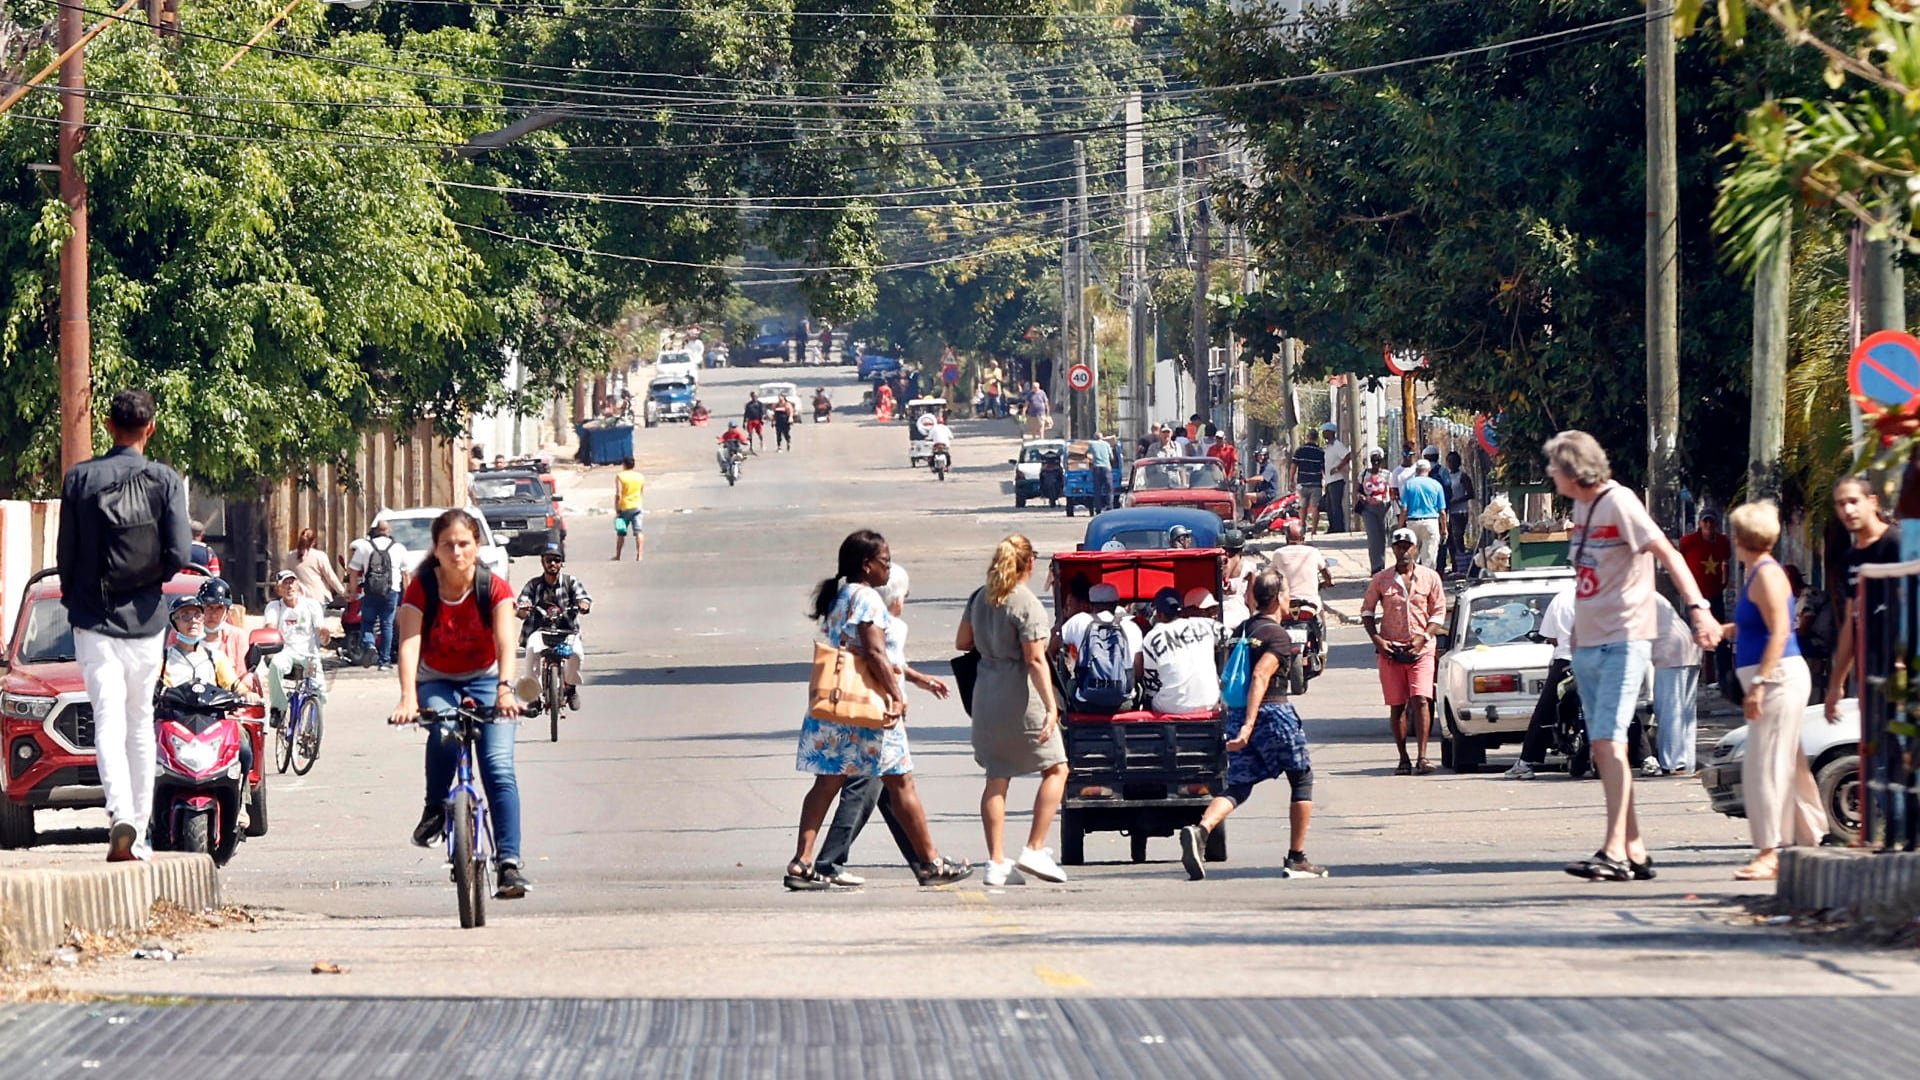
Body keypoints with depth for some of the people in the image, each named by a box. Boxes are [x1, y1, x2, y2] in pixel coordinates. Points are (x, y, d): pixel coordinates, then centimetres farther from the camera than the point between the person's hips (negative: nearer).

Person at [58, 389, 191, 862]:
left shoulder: (80, 479, -3)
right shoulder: (165, 481, -4)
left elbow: (65, 553, 0)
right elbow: (181, 554, -10)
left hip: (94, 621, -1)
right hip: (145, 621, 1)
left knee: (108, 721, -7)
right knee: (141, 724, 13)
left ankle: (121, 816, -28)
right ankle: (138, 831, 17)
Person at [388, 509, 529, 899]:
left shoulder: (494, 588, -14)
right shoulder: (421, 589, -14)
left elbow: (505, 642, -27)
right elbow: (409, 644, -26)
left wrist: (504, 689, -45)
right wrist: (408, 698, -43)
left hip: (485, 680, 0)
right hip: (437, 683, 0)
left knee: (499, 765, -19)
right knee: (444, 732, -35)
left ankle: (509, 861, -21)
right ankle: (435, 809, -12)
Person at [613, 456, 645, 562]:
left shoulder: (620, 476, -6)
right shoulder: (640, 476, 7)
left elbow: (618, 495, -12)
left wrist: (617, 510, -9)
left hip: (624, 508, -2)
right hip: (638, 506, 2)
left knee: (621, 533, 11)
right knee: (638, 531, -6)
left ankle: (617, 555, 21)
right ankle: (639, 554, -21)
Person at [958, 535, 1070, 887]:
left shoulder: (980, 597, 6)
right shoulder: (1027, 604, -15)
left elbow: (962, 642, 16)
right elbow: (1035, 660, -19)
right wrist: (1051, 706, -20)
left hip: (986, 696, 7)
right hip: (1021, 699, -7)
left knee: (997, 778, 9)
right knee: (1055, 769, 6)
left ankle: (997, 861, 5)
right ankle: (1034, 849, -3)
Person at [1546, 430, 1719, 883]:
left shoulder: (1619, 503, -12)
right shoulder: (1581, 506, 14)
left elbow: (1668, 554, -20)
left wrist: (1698, 608, -31)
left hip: (1623, 641, -9)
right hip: (1588, 642, 9)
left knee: (1609, 742, -16)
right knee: (1602, 748, 7)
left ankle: (1614, 851, -19)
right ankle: (1634, 850, 11)